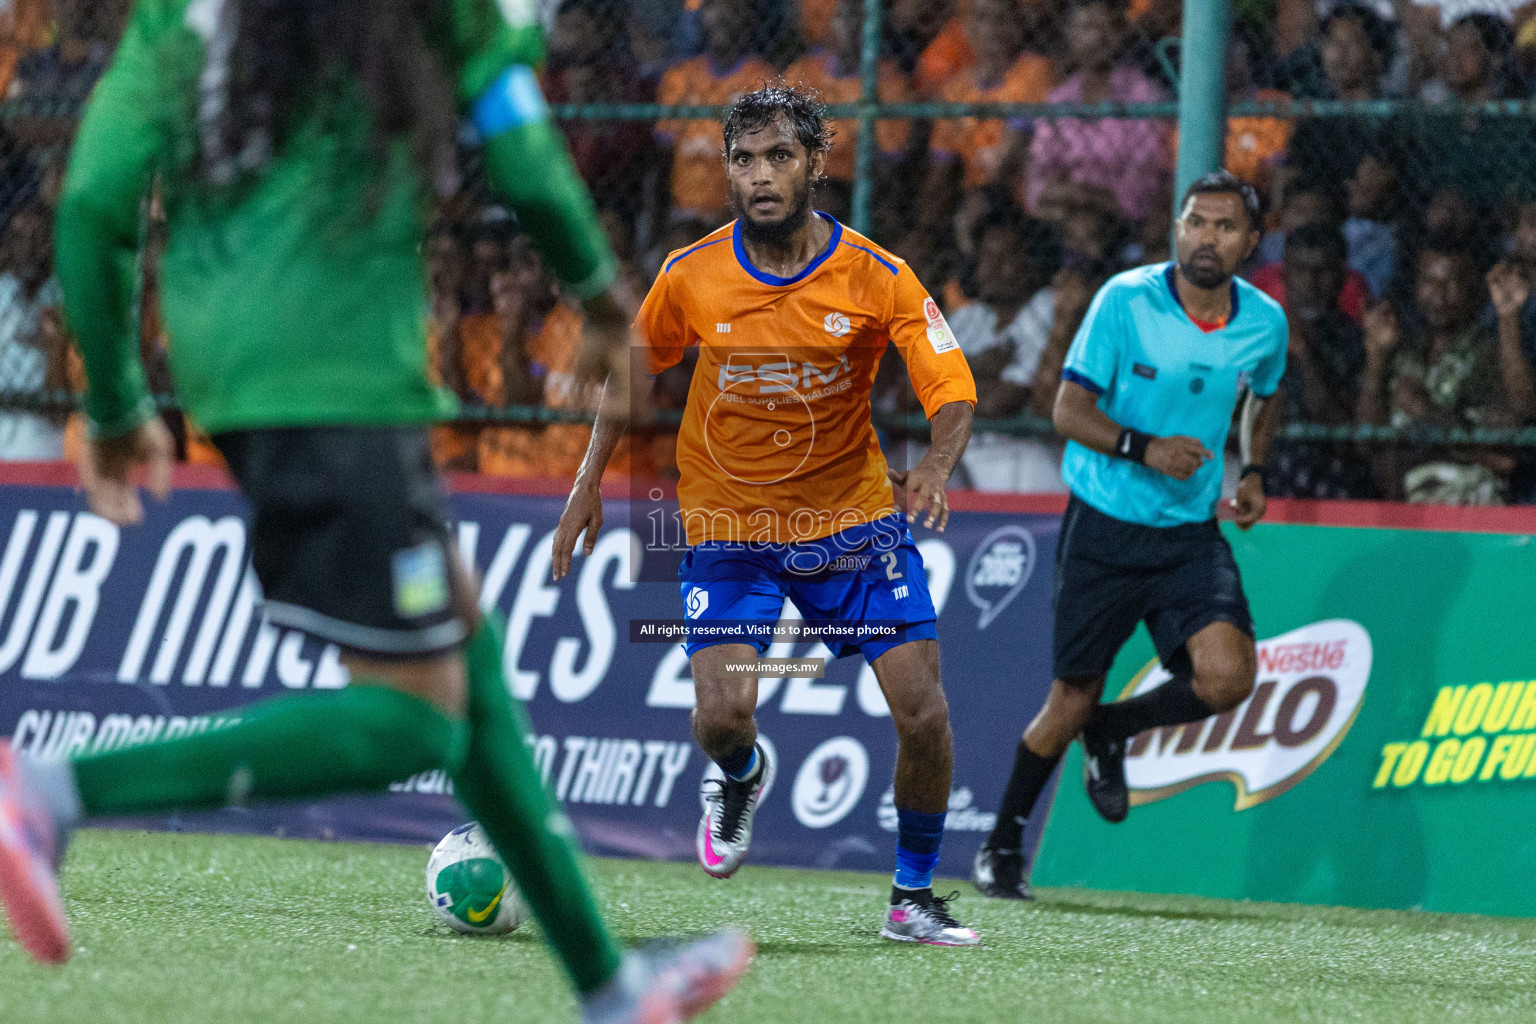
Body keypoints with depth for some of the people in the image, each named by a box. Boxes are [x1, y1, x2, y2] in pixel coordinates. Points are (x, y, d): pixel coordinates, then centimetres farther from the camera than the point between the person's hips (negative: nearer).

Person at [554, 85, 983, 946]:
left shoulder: (878, 278, -14)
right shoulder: (691, 278, -9)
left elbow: (953, 389, -16)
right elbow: (631, 369, 8)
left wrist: (937, 467, -37)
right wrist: (589, 484, 6)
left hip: (852, 514, 0)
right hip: (728, 520, 0)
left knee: (923, 714, -10)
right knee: (723, 715, -17)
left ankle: (913, 899, 12)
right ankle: (742, 778, 23)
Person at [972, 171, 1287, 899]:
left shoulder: (1264, 323, -1)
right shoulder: (1125, 301, -12)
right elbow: (1070, 410, -11)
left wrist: (1252, 471, 6)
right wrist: (1145, 448, -27)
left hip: (1191, 534, 3)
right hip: (1104, 529, -3)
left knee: (1227, 677, -19)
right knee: (1073, 696, 3)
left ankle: (1114, 730, 12)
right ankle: (1002, 844, 25)